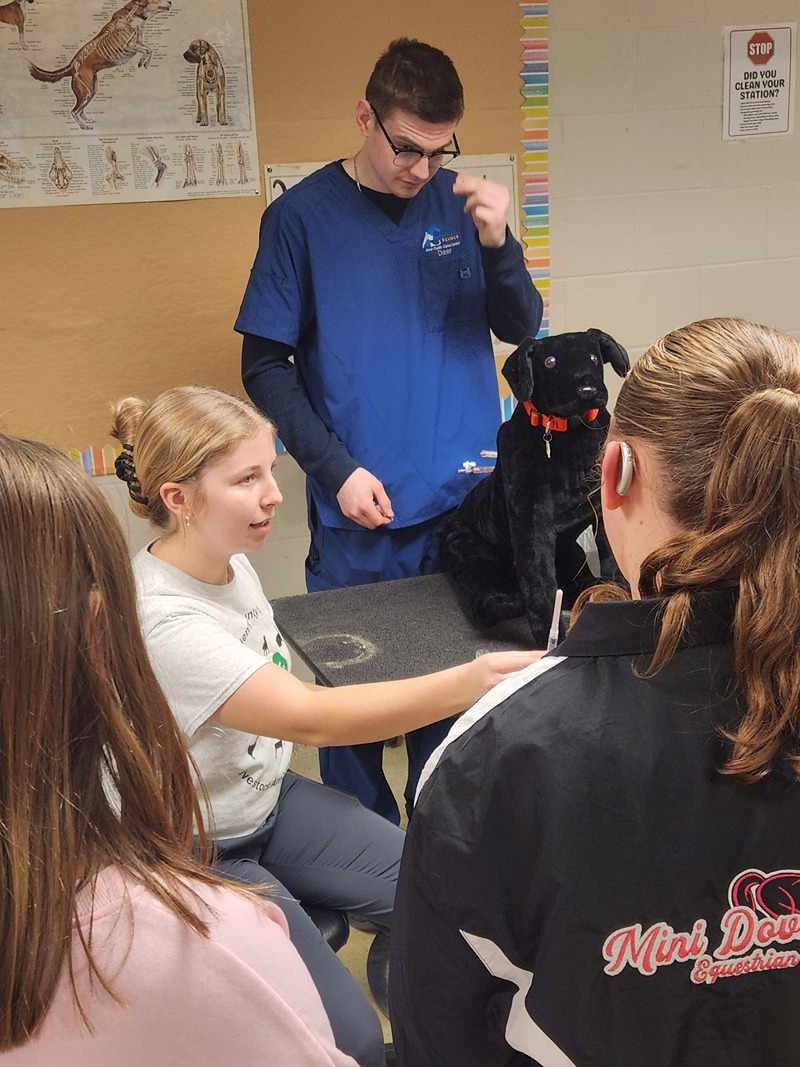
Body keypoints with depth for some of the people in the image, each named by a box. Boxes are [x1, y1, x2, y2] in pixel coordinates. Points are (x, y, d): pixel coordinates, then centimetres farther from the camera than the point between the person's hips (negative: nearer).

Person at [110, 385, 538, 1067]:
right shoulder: (162, 621, -31)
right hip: (201, 855, -7)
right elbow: (311, 718, -37)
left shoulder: (231, 560, -4)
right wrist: (469, 682, -47)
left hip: (270, 796, 7)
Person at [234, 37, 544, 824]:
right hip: (356, 518, -2)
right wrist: (337, 470, -12)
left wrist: (496, 244, -13)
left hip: (465, 501, 3)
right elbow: (265, 365, -2)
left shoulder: (460, 203, 5)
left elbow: (521, 329, 6)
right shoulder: (303, 215, -3)